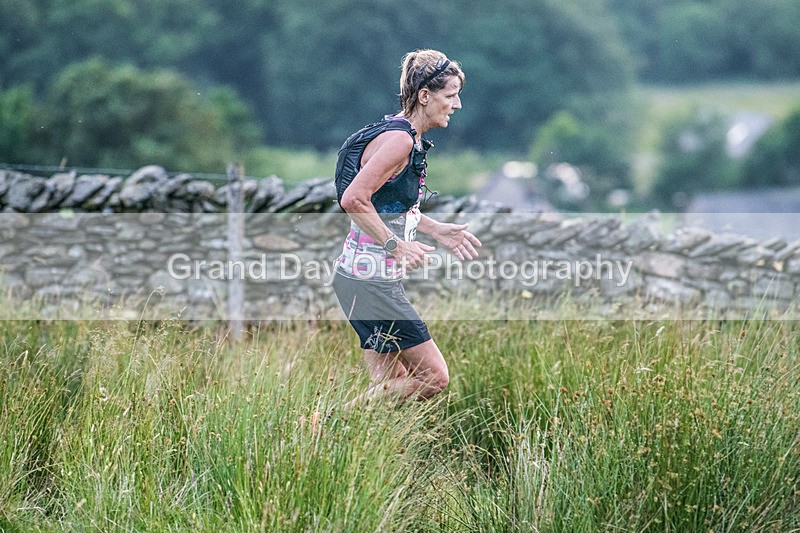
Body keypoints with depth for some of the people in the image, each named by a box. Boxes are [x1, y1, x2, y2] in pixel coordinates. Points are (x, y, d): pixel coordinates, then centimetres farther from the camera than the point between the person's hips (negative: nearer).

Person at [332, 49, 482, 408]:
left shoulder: (408, 139, 14)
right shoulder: (399, 140, -17)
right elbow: (353, 199, -25)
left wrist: (435, 229, 18)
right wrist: (396, 245, -21)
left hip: (363, 278, 10)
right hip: (371, 282, -10)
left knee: (391, 384, 11)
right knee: (433, 377, -7)